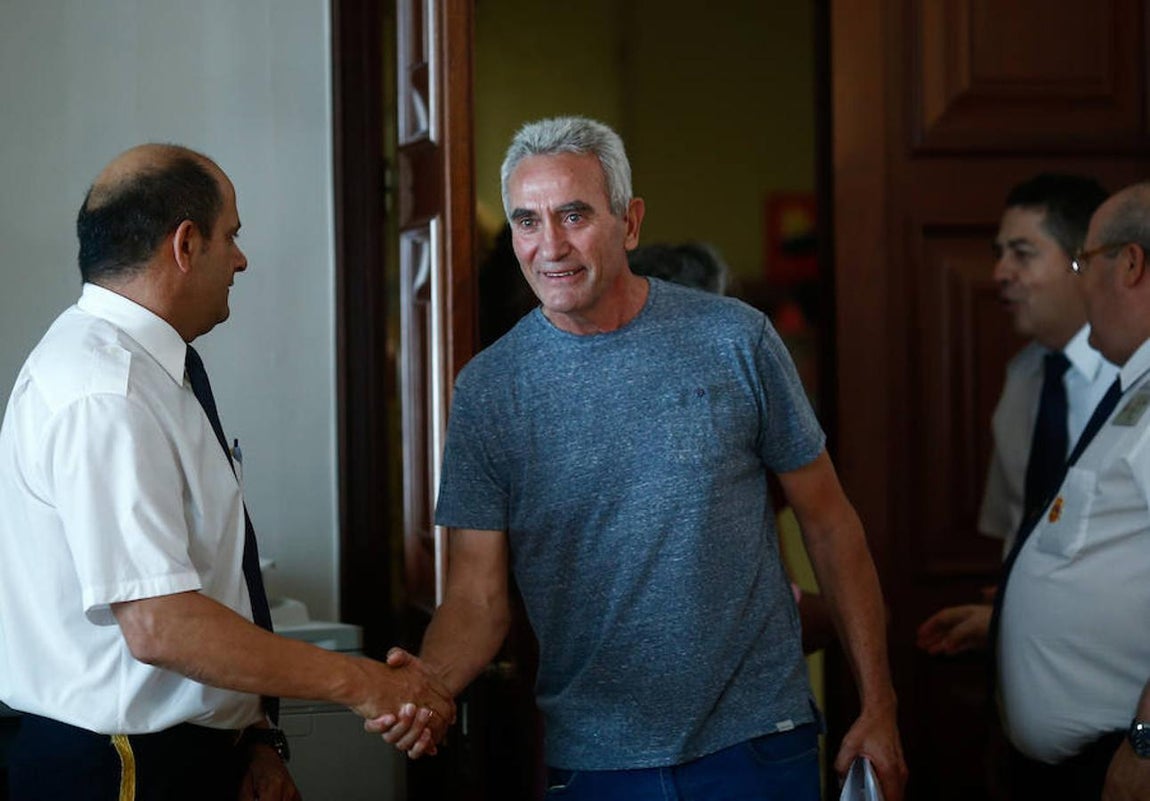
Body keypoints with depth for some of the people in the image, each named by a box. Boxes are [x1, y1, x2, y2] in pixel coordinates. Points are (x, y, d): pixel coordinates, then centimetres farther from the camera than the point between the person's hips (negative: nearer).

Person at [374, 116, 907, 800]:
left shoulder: (734, 340, -5)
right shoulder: (487, 389, -3)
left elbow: (830, 523, 2)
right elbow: (478, 597, -4)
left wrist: (879, 707, 0)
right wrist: (424, 683, -25)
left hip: (756, 742, -1)